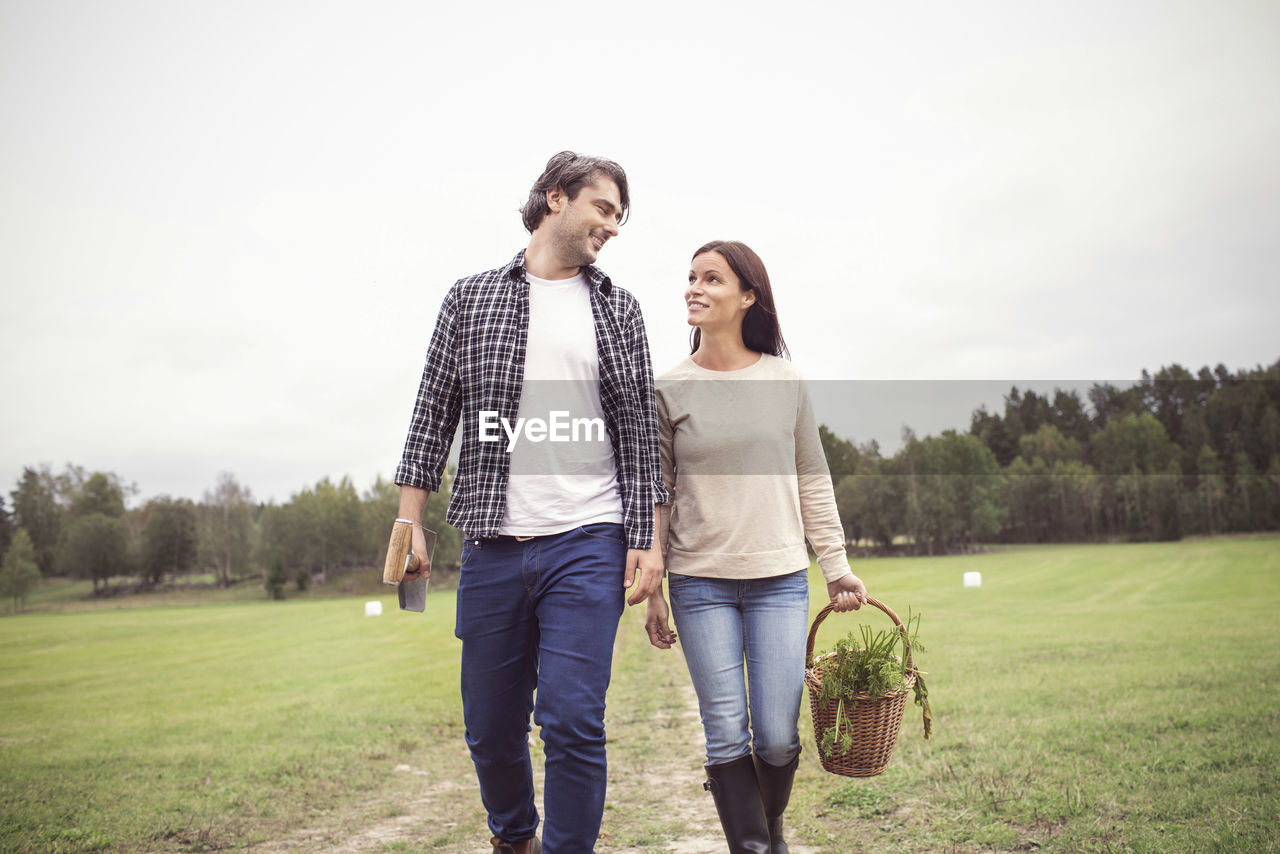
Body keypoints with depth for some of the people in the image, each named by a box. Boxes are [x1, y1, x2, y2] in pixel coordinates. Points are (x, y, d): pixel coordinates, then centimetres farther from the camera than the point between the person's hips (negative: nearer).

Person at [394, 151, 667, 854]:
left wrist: (647, 542, 0)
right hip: (492, 549, 1)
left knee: (572, 720, -10)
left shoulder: (618, 310, 11)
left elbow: (639, 433, 8)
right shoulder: (469, 299, 9)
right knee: (490, 729, 11)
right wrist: (408, 523, 2)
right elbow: (432, 418, 9)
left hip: (588, 544, -1)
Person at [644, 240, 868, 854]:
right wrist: (650, 592, 2)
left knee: (778, 738, 4)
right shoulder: (671, 389, 1)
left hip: (780, 578, 1)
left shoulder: (784, 380, 4)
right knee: (727, 736, 1)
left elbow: (812, 482, 10)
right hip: (700, 582, -1)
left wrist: (836, 565, 6)